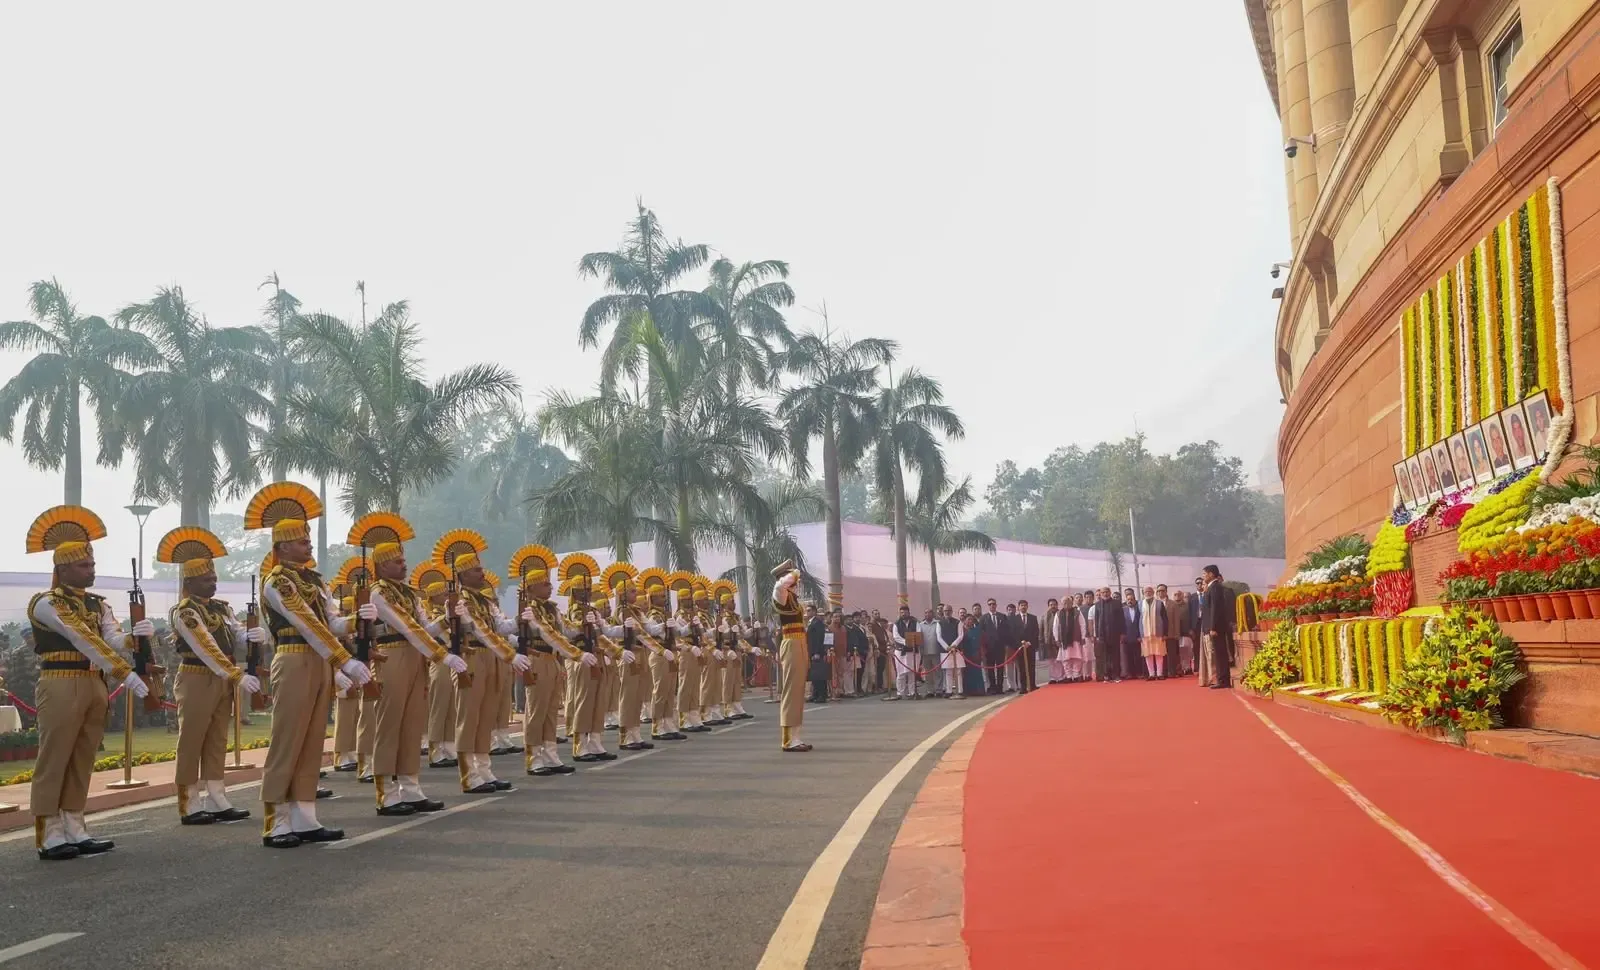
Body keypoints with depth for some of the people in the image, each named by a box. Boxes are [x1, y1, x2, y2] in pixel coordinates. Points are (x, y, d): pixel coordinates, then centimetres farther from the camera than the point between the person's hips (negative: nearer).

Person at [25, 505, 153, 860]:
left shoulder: (99, 605, 14)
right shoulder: (46, 603, -8)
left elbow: (115, 641, -1)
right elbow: (84, 641, -19)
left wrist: (135, 636, -26)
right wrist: (125, 673, -26)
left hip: (94, 687, 7)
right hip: (61, 687, -7)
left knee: (81, 763, 10)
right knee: (53, 761, -2)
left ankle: (74, 830, 16)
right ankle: (49, 837, 2)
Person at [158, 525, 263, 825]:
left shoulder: (221, 607, 12)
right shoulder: (184, 612, -13)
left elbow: (238, 634, 2)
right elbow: (207, 650, -21)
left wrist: (255, 635, -23)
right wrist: (238, 676, -26)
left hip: (222, 682, 8)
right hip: (197, 682, -8)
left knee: (217, 743, 10)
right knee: (191, 743, -2)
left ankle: (216, 801, 14)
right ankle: (189, 807, 2)